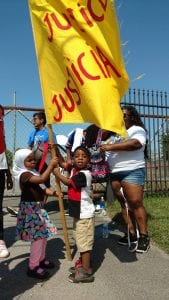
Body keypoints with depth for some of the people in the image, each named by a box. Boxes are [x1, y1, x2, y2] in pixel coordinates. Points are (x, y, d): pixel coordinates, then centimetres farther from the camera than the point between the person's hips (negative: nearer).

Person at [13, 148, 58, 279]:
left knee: (44, 234, 17)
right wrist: (51, 165, -30)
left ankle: (41, 259, 35)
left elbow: (42, 187, 11)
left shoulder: (33, 173, 12)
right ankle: (33, 267, 8)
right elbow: (42, 179, -34)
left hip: (37, 207, 10)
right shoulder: (24, 174, -19)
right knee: (38, 237, -6)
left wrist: (53, 192, -4)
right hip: (30, 208, -10)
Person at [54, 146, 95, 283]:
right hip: (78, 212, 9)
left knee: (84, 241, -2)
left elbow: (68, 182, -17)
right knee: (80, 240, 21)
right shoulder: (74, 170, 4)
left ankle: (86, 272, 9)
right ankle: (81, 264, 38)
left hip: (85, 213, -9)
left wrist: (57, 173, -3)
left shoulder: (84, 174, -21)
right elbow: (64, 164, 16)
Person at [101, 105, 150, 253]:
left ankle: (144, 237, 5)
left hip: (132, 172, -6)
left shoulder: (137, 129, 0)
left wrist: (111, 146, -22)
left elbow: (136, 143, -19)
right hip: (115, 173, 7)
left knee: (136, 203, -7)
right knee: (124, 204, 8)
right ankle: (132, 234, 17)